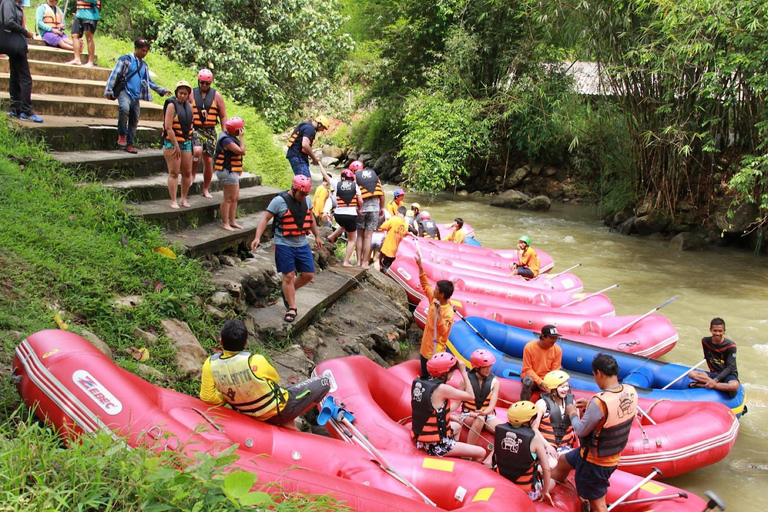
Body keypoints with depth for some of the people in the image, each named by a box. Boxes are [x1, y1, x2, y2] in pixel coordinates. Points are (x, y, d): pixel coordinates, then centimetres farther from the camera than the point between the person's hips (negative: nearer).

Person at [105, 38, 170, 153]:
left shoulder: (144, 65, 18)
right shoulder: (125, 59, 1)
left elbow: (149, 82, 26)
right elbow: (114, 75, -2)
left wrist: (162, 90, 17)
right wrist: (109, 91, -8)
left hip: (136, 95, 6)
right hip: (124, 91, -6)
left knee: (134, 120, 4)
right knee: (124, 109, -34)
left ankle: (129, 144, 15)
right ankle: (122, 135, -20)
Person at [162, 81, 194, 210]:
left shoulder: (188, 106, 11)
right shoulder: (172, 105, -9)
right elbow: (168, 127, -15)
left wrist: (191, 143, 13)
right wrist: (176, 146, -16)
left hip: (186, 142, 6)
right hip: (172, 142, -6)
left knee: (187, 172, 7)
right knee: (174, 173, -6)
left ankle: (184, 199, 20)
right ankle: (173, 201, -3)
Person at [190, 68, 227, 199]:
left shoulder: (216, 95, 6)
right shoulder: (191, 93, 4)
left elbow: (223, 116, 8)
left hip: (210, 131, 2)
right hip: (195, 129, -2)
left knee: (208, 161, 2)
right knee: (197, 151, -30)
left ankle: (206, 189, 15)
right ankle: (192, 173, -1)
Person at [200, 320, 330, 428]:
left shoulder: (210, 365, -18)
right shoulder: (255, 362, -28)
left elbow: (207, 397, -13)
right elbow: (275, 379, -8)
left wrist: (228, 397, 3)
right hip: (280, 410, -6)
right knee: (324, 382, 4)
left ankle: (287, 425, 16)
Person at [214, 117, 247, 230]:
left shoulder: (230, 137, 12)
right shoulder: (226, 140, -20)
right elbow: (242, 151, -24)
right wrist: (241, 137, -17)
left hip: (232, 172, 11)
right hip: (227, 172, -11)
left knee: (235, 198, 14)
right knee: (228, 198, -5)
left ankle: (232, 221, 22)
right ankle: (225, 223, 2)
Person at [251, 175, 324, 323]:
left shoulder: (307, 199, 4)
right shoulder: (279, 201, -14)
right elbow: (265, 218, -14)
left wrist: (317, 236, 25)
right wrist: (257, 237, -24)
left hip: (302, 244, 6)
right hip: (284, 245, -6)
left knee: (308, 274, 5)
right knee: (289, 276, -3)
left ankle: (287, 291, 30)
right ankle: (292, 308, 9)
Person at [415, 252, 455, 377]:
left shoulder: (448, 313, -24)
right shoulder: (434, 300, -2)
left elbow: (444, 332, -33)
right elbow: (425, 285, 9)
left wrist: (439, 315, -42)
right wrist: (420, 266, 4)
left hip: (435, 353, -8)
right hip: (425, 348, 8)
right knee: (425, 378, 21)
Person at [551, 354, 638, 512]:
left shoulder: (600, 402, -35)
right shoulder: (631, 391, -12)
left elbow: (581, 431, -21)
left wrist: (572, 413, -3)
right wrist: (590, 405, 6)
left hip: (595, 461, -8)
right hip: (613, 455, 8)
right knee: (563, 461, 27)